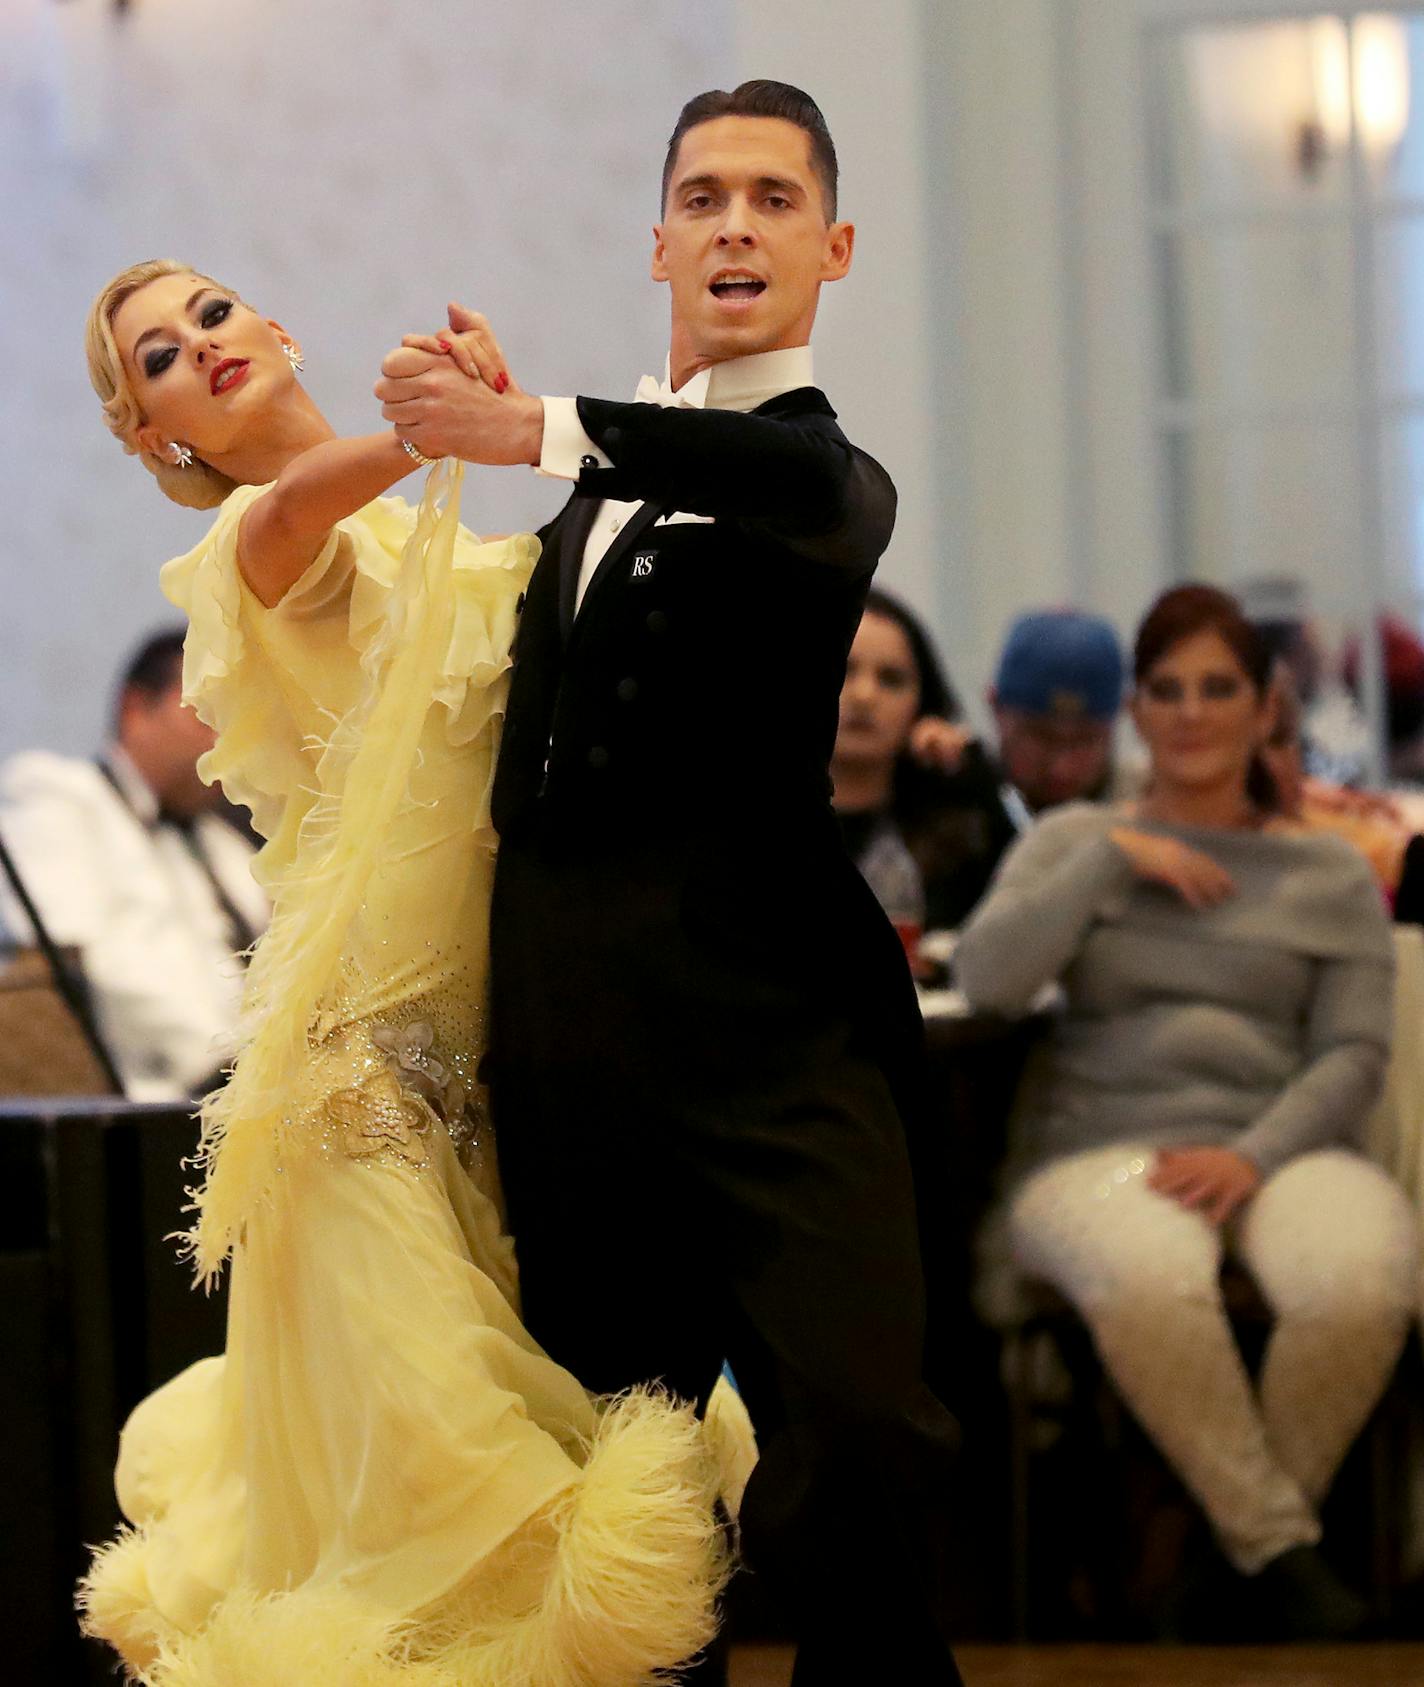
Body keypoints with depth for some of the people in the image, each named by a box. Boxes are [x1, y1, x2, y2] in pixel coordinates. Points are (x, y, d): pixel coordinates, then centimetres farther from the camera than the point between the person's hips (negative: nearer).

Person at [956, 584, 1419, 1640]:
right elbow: (990, 979, 2)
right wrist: (1113, 858, 0)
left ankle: (1227, 1545, -14)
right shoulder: (1073, 840, 19)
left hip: (1282, 1147, 1)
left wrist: (1255, 1158, -11)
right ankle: (1283, 1553, -24)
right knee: (1150, 1281, -40)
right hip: (1102, 1147, -1)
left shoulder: (1332, 873, 18)